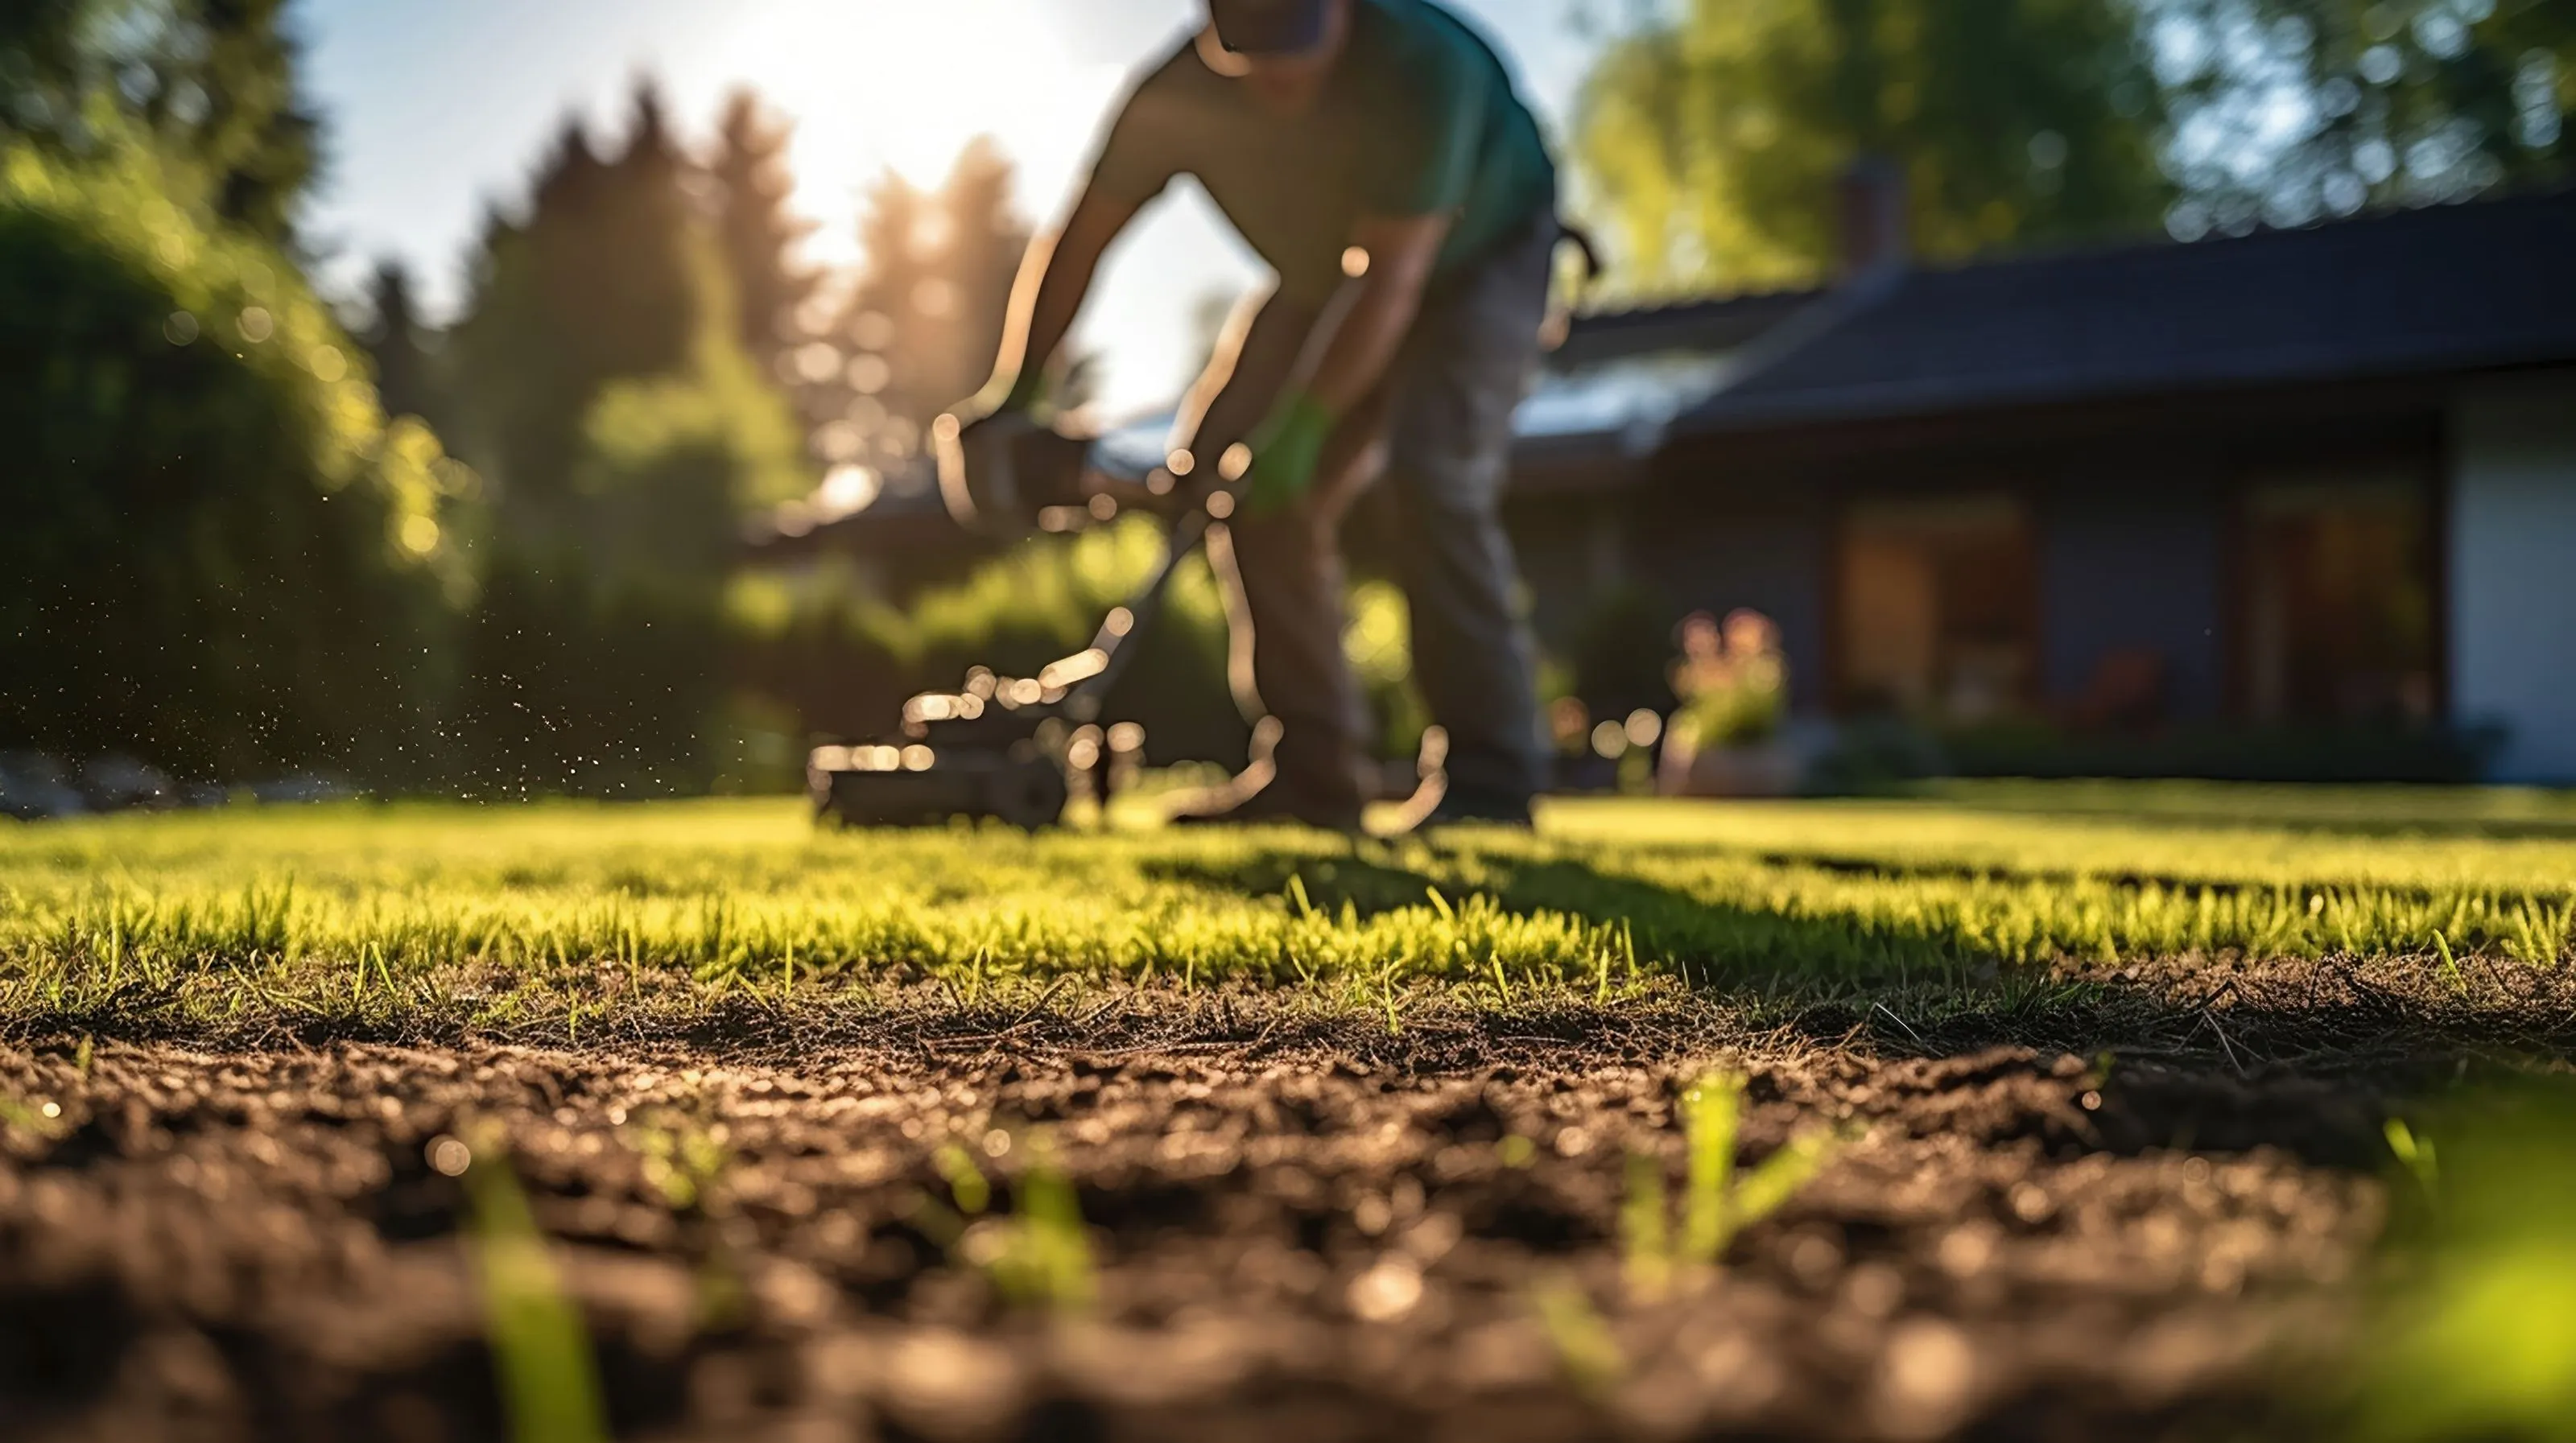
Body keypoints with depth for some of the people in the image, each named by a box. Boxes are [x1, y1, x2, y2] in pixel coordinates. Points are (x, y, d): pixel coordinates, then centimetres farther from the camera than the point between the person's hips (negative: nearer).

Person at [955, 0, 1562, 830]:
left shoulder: (1425, 67, -37)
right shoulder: (1179, 98, -23)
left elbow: (1390, 280, -36)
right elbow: (1076, 244, -14)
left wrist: (1305, 428, -40)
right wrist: (1013, 390, -22)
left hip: (1480, 254, -5)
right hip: (1327, 273, 5)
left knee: (1433, 476, -26)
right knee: (1260, 484, -8)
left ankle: (1490, 782, -21)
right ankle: (1312, 775, 0)